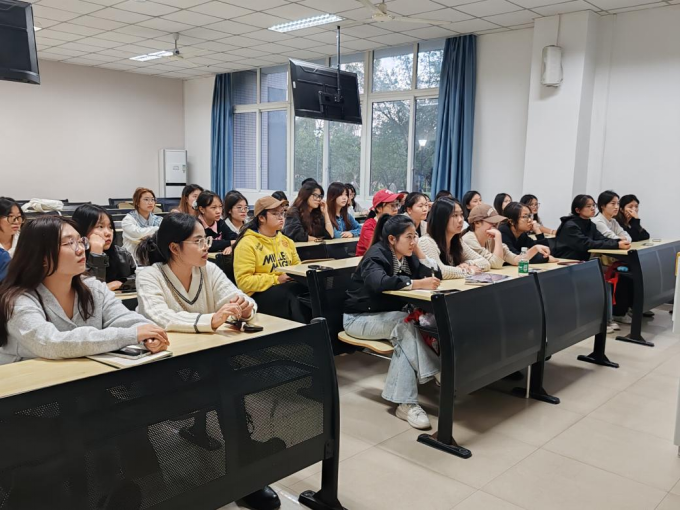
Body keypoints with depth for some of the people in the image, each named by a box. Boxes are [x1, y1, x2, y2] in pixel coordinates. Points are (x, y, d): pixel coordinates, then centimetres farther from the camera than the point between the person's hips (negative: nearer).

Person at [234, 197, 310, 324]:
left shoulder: (286, 241, 19)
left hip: (289, 287, 6)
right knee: (294, 297, -37)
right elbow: (243, 281, -11)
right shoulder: (247, 243, -4)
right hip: (261, 294, -6)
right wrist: (277, 279, -16)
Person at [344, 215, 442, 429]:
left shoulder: (406, 255, 2)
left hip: (387, 315, 7)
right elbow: (380, 282, -43)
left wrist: (419, 252, -10)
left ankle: (406, 403, -27)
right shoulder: (376, 255, -21)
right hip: (360, 318, -7)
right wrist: (418, 284, -43)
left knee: (406, 331, -27)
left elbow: (435, 275, -2)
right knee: (404, 323, -34)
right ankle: (437, 373, -26)